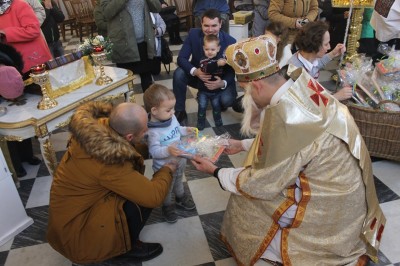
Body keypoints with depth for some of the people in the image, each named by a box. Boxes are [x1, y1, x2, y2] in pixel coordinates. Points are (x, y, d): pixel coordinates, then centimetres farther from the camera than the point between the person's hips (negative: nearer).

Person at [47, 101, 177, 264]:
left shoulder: (98, 128, -13)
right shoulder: (109, 162, -36)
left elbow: (132, 148, 8)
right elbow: (154, 196, -29)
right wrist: (167, 170, -11)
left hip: (74, 205, 8)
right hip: (75, 227, -8)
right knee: (144, 197, -19)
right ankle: (126, 247, 6)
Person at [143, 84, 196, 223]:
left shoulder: (171, 118, -12)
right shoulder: (153, 131, -35)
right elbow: (154, 151, -34)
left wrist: (185, 130, -9)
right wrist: (168, 150, -50)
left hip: (180, 159, 7)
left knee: (178, 180, 34)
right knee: (167, 189, 22)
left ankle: (180, 197, 62)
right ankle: (167, 206, 50)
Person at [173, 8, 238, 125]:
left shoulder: (230, 41, -19)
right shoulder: (193, 34, -16)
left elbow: (232, 70, -15)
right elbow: (181, 58, -17)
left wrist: (223, 83, -38)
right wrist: (195, 71, -38)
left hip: (219, 79, -1)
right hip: (198, 75, 1)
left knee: (227, 100, -29)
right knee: (179, 73, -27)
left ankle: (219, 102, 13)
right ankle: (180, 111, -10)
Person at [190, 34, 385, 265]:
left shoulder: (283, 118, -31)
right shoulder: (303, 86, -8)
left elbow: (261, 185, -18)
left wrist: (216, 172, -5)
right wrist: (243, 144, 16)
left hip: (329, 208, -7)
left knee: (245, 199, 2)